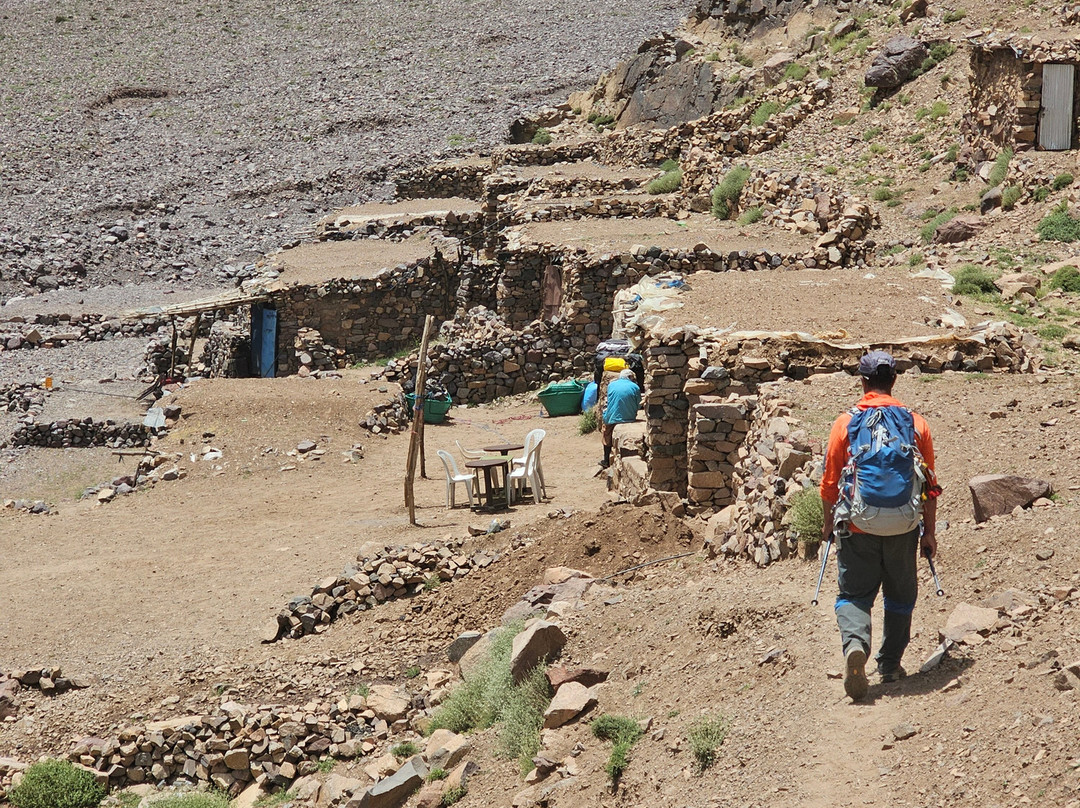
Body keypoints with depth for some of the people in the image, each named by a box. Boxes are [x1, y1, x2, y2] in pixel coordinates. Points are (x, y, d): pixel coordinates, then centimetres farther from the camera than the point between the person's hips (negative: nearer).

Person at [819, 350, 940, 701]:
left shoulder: (845, 423, -3)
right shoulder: (916, 423, 1)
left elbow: (830, 482, 3)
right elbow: (930, 486, 4)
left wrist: (829, 523, 19)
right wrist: (930, 532, 13)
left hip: (857, 527, -1)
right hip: (904, 527, 1)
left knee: (854, 594, 6)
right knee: (900, 594, 19)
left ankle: (855, 644, -21)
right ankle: (890, 665, 24)